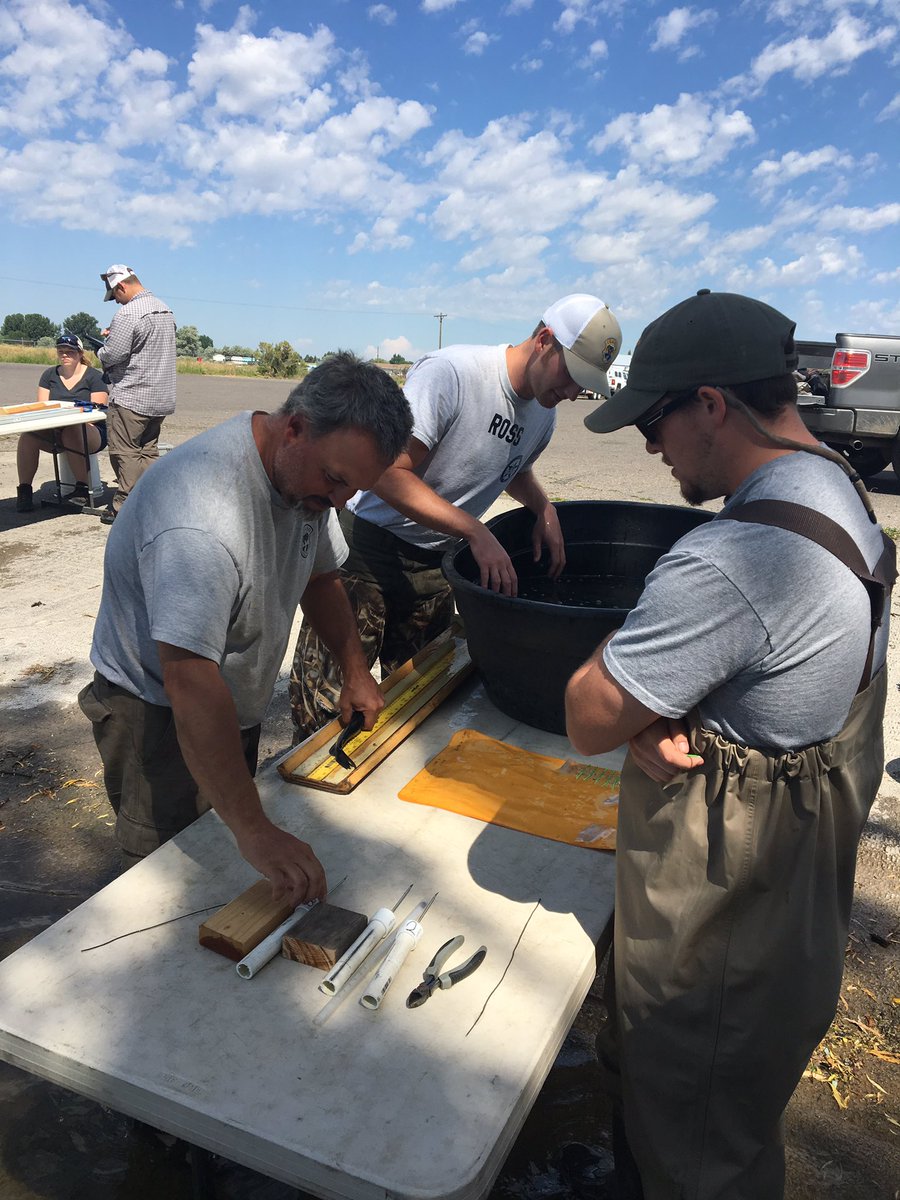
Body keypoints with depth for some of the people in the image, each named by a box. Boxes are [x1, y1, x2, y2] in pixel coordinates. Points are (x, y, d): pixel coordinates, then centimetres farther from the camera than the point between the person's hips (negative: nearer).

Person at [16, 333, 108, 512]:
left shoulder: (93, 376, 0)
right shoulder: (49, 375, 14)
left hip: (91, 432, -4)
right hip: (55, 433, 4)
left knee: (71, 432, -39)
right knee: (29, 434, -26)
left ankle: (82, 488, -28)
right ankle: (24, 490, -20)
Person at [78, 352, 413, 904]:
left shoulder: (308, 469, -9)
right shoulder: (202, 513, -38)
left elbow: (320, 573, 8)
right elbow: (191, 684, -44)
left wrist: (356, 671, 0)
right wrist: (255, 830, -44)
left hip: (238, 703, 8)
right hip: (159, 712, -8)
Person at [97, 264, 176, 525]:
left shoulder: (128, 314, -16)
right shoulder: (164, 309, 11)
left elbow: (112, 356, -17)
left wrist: (100, 351, 5)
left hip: (131, 397, -8)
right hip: (161, 398, 8)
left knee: (125, 453, -2)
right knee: (148, 452, 13)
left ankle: (123, 508, 1)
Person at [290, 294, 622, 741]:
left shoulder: (544, 413, 5)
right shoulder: (450, 372, -20)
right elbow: (389, 474, -24)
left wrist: (544, 508, 5)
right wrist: (477, 533, -28)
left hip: (433, 565, 7)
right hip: (366, 547, -7)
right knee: (322, 706, -5)